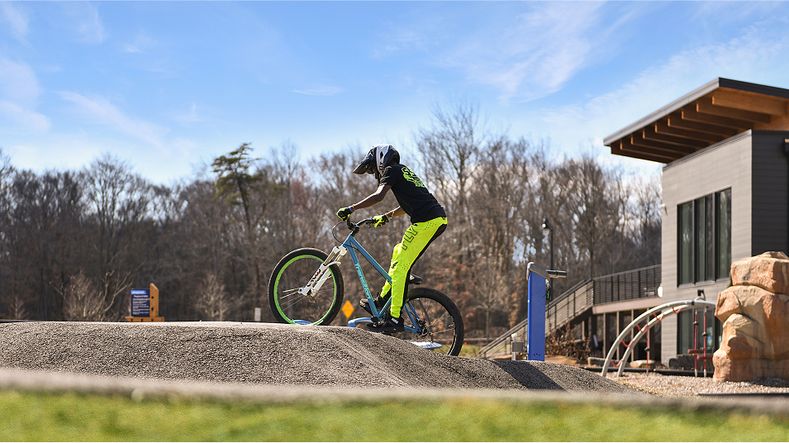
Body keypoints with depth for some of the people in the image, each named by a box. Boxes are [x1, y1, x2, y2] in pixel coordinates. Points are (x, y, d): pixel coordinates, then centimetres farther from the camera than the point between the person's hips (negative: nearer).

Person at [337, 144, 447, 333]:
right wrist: (386, 217, 44)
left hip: (426, 222, -10)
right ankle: (382, 301, 25)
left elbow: (379, 195, -16)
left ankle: (395, 319, -10)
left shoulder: (391, 171, 1)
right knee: (398, 253, 22)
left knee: (401, 267, -7)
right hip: (438, 220, 10)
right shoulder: (404, 171, 28)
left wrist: (351, 209, -15)